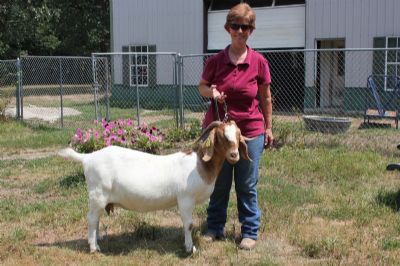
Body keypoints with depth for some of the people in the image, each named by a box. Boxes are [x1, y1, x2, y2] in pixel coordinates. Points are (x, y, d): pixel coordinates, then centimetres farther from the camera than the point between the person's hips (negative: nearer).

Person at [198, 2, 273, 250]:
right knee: (218, 184, 12)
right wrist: (211, 92, -13)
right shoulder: (215, 61, -3)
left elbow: (266, 98, 3)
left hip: (250, 132, -1)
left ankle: (250, 232, 20)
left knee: (247, 186, 7)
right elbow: (202, 87, 10)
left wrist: (269, 127, 5)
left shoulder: (259, 62, -5)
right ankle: (215, 228, 27)